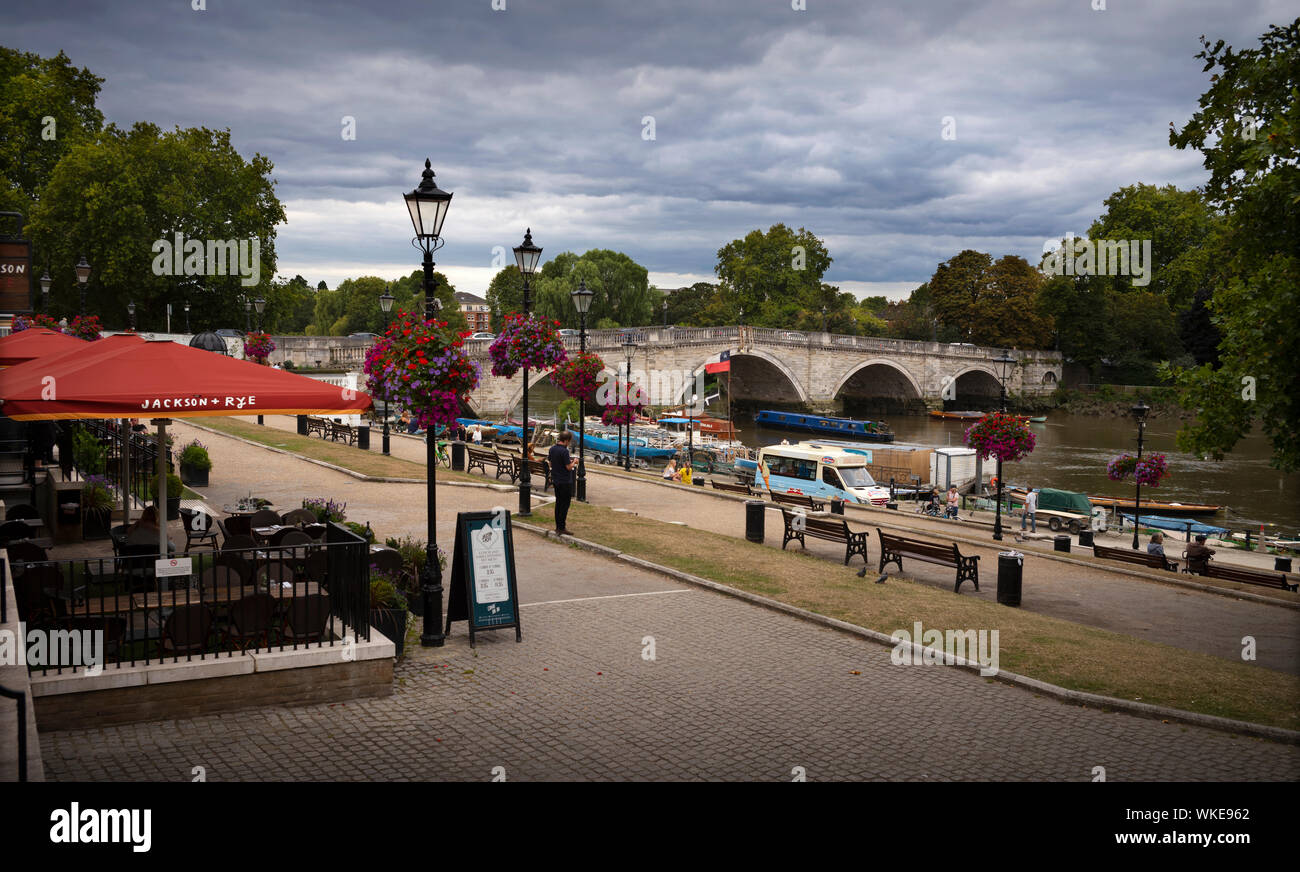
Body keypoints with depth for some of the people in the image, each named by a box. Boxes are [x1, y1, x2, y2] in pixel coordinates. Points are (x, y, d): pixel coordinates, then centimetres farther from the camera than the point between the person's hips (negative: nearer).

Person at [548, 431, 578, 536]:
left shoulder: (552, 448, 4)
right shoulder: (564, 451, -21)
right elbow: (569, 467, -20)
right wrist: (574, 462, 1)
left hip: (556, 481, 8)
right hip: (565, 482, -8)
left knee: (558, 503, 15)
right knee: (565, 504, -1)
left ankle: (558, 526, 20)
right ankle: (562, 528, -1)